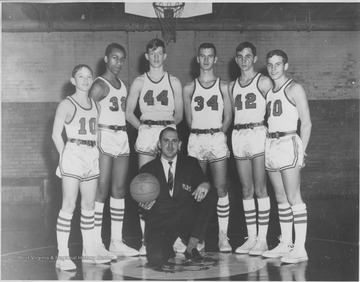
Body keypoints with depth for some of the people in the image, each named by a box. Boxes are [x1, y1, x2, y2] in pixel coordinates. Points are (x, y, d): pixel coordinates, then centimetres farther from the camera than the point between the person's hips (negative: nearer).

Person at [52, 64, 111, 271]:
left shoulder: (96, 105, 14)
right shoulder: (66, 105, -3)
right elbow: (56, 134, -3)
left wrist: (97, 154, 8)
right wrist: (65, 155, -6)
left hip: (92, 156, 6)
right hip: (73, 154, -6)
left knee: (89, 205, 9)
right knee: (69, 206, -9)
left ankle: (89, 251, 18)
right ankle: (63, 256, -6)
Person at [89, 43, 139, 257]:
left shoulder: (123, 85, 17)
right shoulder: (100, 85, -7)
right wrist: (95, 140, -21)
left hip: (122, 137, 8)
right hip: (105, 137, -8)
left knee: (119, 189, 7)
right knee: (102, 190, -7)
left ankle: (116, 242, 13)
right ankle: (96, 243, -2)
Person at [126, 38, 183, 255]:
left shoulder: (174, 82, 8)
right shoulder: (139, 82, 9)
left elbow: (179, 115, 11)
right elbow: (129, 113, 10)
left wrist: (167, 125, 1)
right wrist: (143, 127, 1)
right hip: (146, 135, 0)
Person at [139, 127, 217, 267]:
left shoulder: (190, 163, 8)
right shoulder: (147, 169, 5)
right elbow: (142, 202, 7)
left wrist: (204, 185, -24)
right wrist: (145, 206, -17)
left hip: (186, 219, 2)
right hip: (159, 224, -2)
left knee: (210, 198, -24)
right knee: (156, 259, -29)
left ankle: (191, 248, -10)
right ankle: (168, 248, 12)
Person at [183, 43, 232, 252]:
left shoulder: (223, 87, 5)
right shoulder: (189, 88, 6)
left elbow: (228, 117, 8)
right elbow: (189, 119, 9)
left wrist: (217, 134, 5)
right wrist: (201, 134, 5)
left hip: (217, 139, -1)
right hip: (196, 140, 1)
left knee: (221, 188, -4)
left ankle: (223, 236, 1)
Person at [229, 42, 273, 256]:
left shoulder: (264, 82, 0)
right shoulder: (232, 86, 17)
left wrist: (269, 131, -6)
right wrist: (237, 131, 9)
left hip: (258, 134, -5)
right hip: (238, 135, 5)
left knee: (260, 189, -6)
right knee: (246, 190, 7)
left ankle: (262, 239, -1)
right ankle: (251, 237, 12)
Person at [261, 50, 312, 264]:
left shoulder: (294, 89, -3)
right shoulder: (268, 90, 18)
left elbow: (306, 122, -7)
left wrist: (302, 150, -12)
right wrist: (269, 144, 8)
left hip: (288, 143, -7)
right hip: (271, 145, 7)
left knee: (293, 197, -9)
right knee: (281, 198, 10)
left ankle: (300, 248, -8)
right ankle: (285, 244, 16)